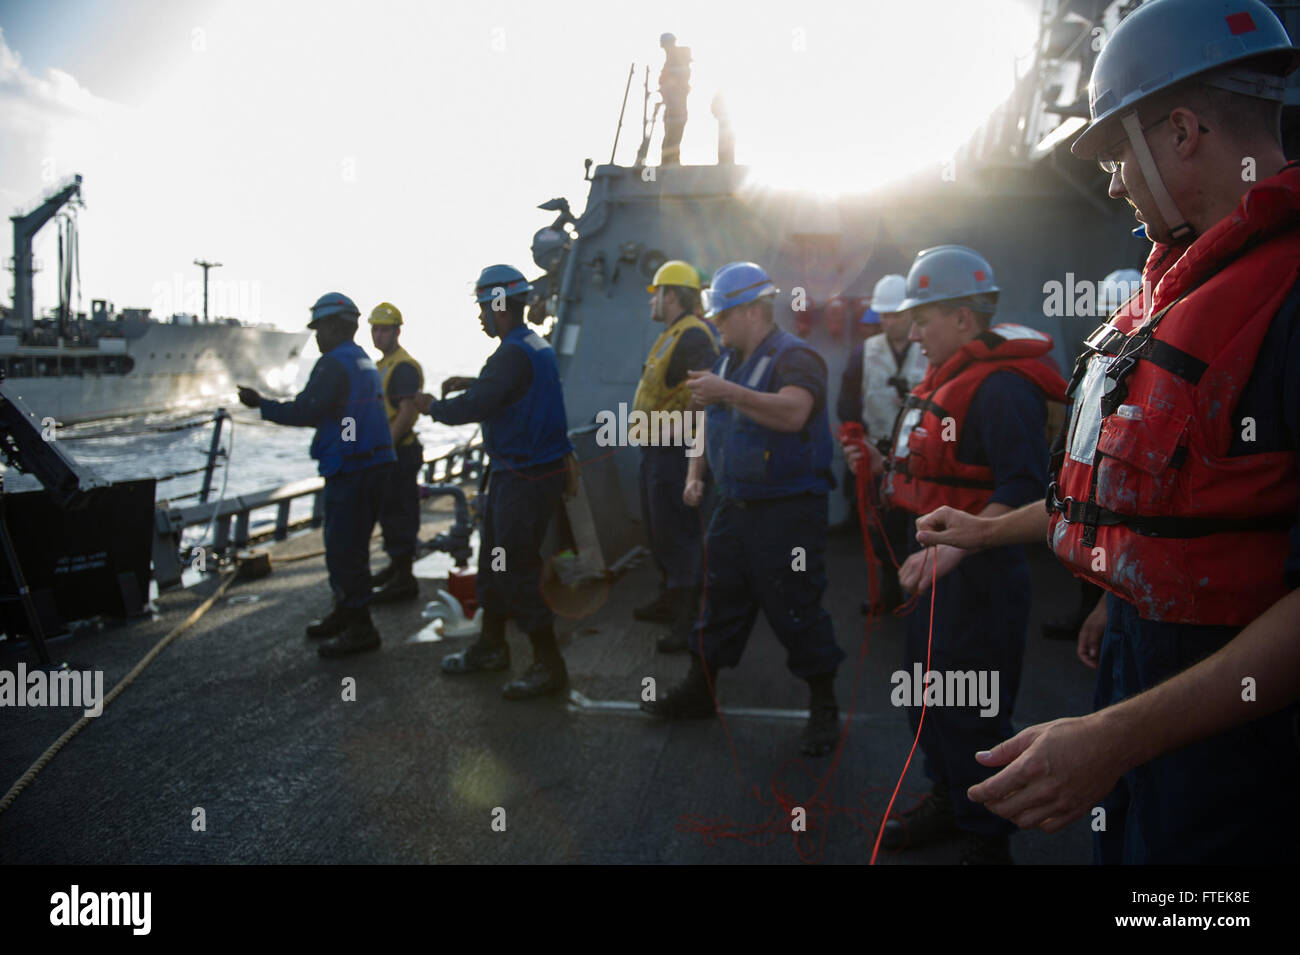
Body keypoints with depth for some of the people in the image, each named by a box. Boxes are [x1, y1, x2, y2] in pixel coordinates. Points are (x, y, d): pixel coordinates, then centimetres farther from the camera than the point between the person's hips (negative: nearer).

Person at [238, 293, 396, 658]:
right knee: (350, 546, 20)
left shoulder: (334, 364, -14)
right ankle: (344, 612, 32)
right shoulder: (364, 361, 16)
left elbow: (305, 412, -18)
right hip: (374, 462, 10)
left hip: (350, 471, -10)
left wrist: (261, 404, -5)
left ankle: (360, 628, 1)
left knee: (344, 549, -4)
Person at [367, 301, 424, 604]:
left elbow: (406, 413, -23)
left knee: (399, 514, -6)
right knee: (387, 512, 19)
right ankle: (396, 566, 32)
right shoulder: (383, 365, 17)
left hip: (399, 451, -10)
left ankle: (404, 580, -1)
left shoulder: (404, 367, -16)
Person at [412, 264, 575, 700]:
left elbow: (472, 408, -23)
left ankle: (549, 666, 4)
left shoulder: (513, 354, -21)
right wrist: (471, 382, 26)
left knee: (517, 569, -5)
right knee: (494, 557, 19)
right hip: (512, 472, 10)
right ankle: (491, 646, 33)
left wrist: (433, 406, -5)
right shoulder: (536, 345, 11)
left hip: (525, 479, -10)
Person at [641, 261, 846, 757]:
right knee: (721, 600, 16)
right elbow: (711, 422, 25)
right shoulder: (728, 360, 13)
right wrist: (696, 472, 12)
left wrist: (728, 392, -39)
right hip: (733, 507, 8)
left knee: (795, 609, -1)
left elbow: (793, 412, -34)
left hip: (787, 512, -8)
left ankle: (824, 708, 15)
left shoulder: (795, 357, -13)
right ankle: (699, 689, 29)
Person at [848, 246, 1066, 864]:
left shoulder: (1003, 388, -19)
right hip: (937, 564, 10)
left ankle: (986, 840, 19)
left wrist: (949, 550, -32)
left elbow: (1023, 490, -27)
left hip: (978, 574, -10)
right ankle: (947, 801, 40)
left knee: (970, 714, 1)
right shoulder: (946, 378, 12)